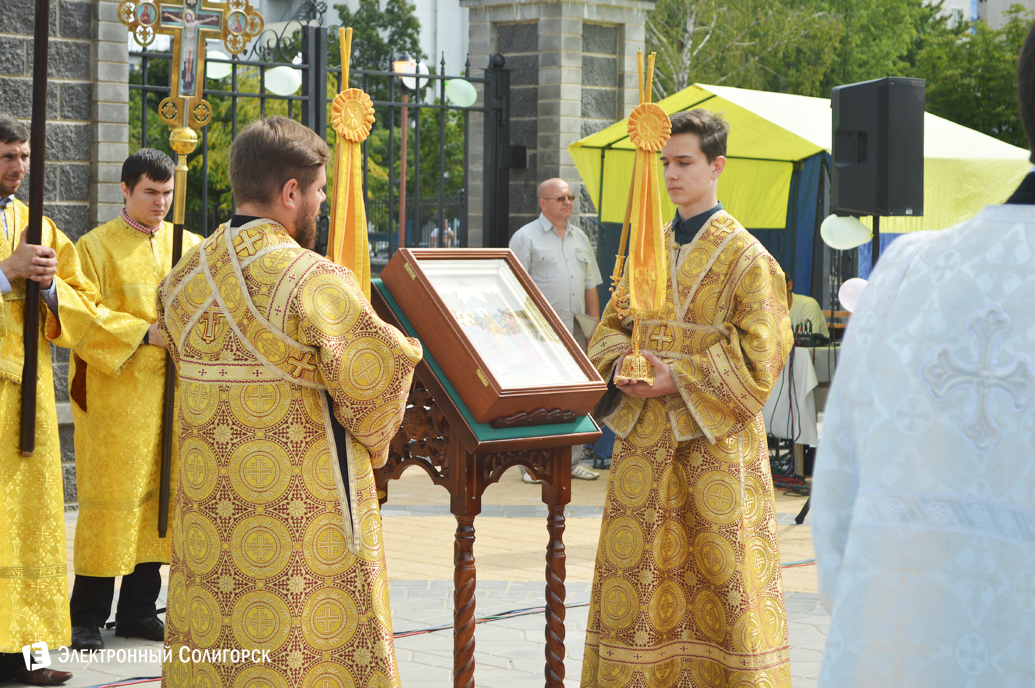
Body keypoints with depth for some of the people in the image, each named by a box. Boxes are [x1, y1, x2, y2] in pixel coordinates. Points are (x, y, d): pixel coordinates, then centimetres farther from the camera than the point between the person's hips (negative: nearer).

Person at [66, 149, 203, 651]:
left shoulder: (189, 246, 12)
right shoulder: (97, 247, -1)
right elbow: (84, 318, -8)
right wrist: (145, 333, -18)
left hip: (172, 389, 5)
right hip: (116, 392, -5)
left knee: (159, 494, 7)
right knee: (111, 497, -5)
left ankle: (138, 610, 16)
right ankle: (87, 617, 3)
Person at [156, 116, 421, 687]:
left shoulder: (183, 279, 6)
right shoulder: (315, 281, -16)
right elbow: (377, 374, -19)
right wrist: (372, 440, 0)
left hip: (211, 507, 7)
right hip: (307, 516, -7)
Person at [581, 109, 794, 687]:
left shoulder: (744, 256, -5)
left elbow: (759, 353, -10)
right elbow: (613, 324, 17)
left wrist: (679, 380, -15)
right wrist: (622, 363, -5)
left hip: (714, 439, -5)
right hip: (646, 433, 6)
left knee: (719, 567, -4)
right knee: (637, 564, 5)